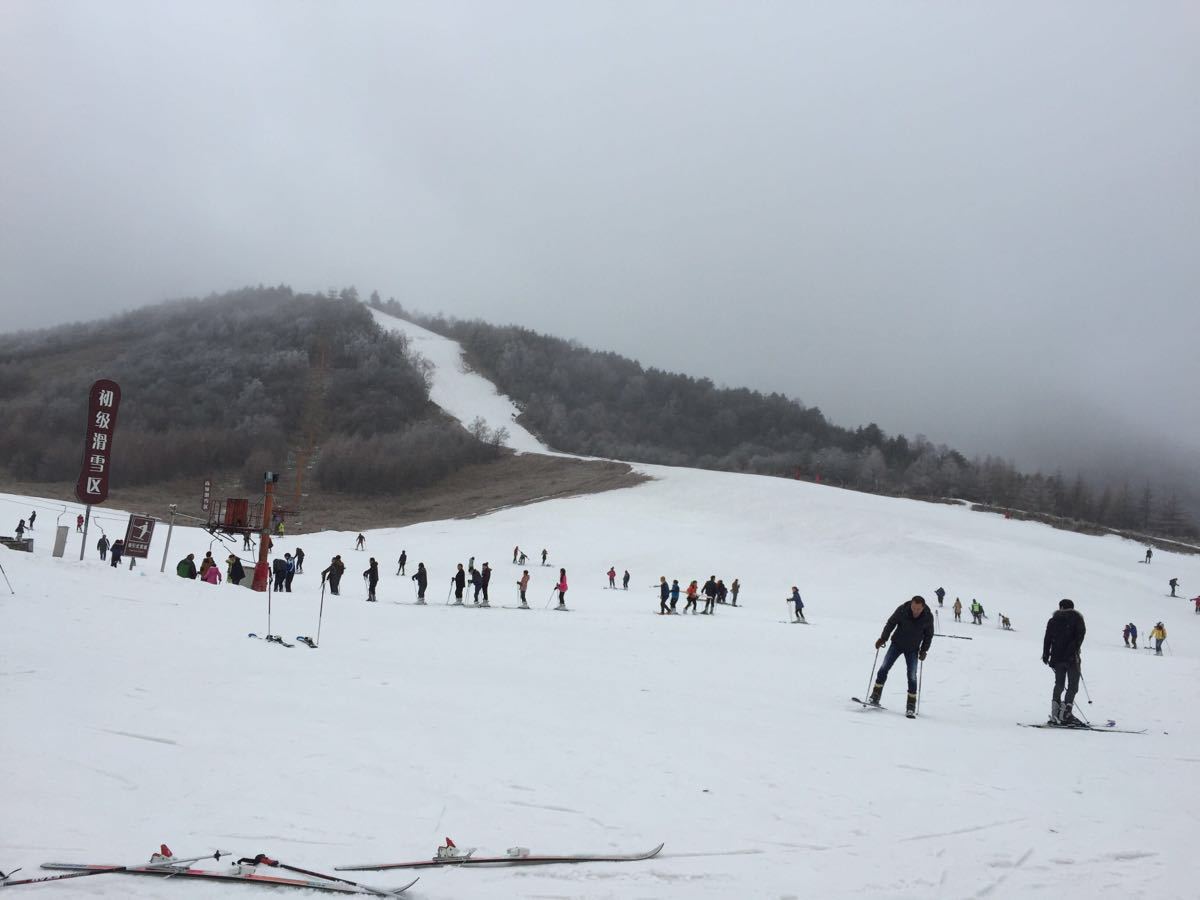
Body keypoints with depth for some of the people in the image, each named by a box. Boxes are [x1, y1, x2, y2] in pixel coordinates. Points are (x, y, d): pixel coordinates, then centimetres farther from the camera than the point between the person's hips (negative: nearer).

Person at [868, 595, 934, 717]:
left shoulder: (928, 617, -17)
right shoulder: (902, 610, -20)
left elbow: (929, 635, -1)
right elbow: (890, 623, -6)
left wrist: (924, 650, -6)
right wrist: (883, 638, -11)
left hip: (913, 649, -1)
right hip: (897, 644, 1)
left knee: (912, 676, -5)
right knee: (884, 668, -6)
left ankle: (911, 707, 1)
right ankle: (875, 698, 1)